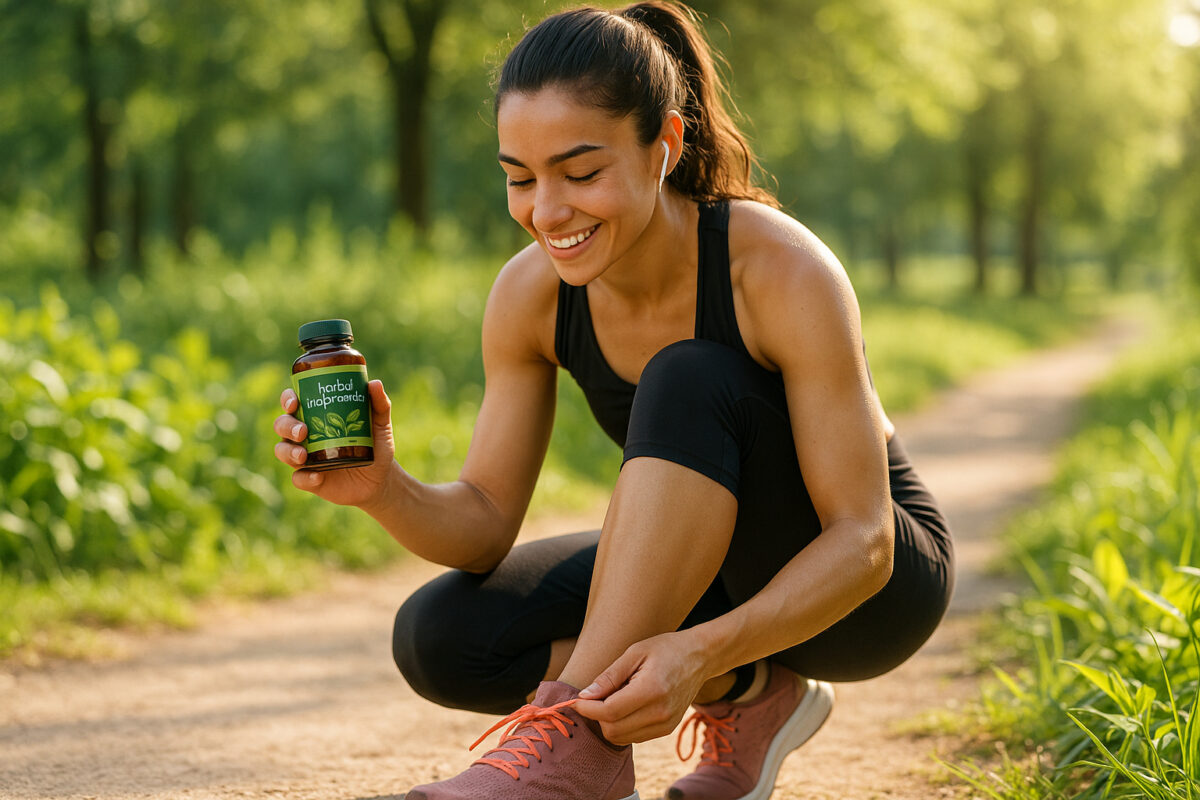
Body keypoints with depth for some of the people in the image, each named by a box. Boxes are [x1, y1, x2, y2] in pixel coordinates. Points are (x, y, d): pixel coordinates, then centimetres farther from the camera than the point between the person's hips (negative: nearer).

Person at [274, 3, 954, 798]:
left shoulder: (782, 269, -28)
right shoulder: (531, 293, -14)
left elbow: (862, 541, -28)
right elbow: (485, 526, -9)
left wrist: (701, 649, -45)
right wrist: (382, 488, -32)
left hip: (874, 583, -5)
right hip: (715, 569, 6)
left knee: (689, 381, -33)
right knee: (440, 637, -17)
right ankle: (747, 694, -2)